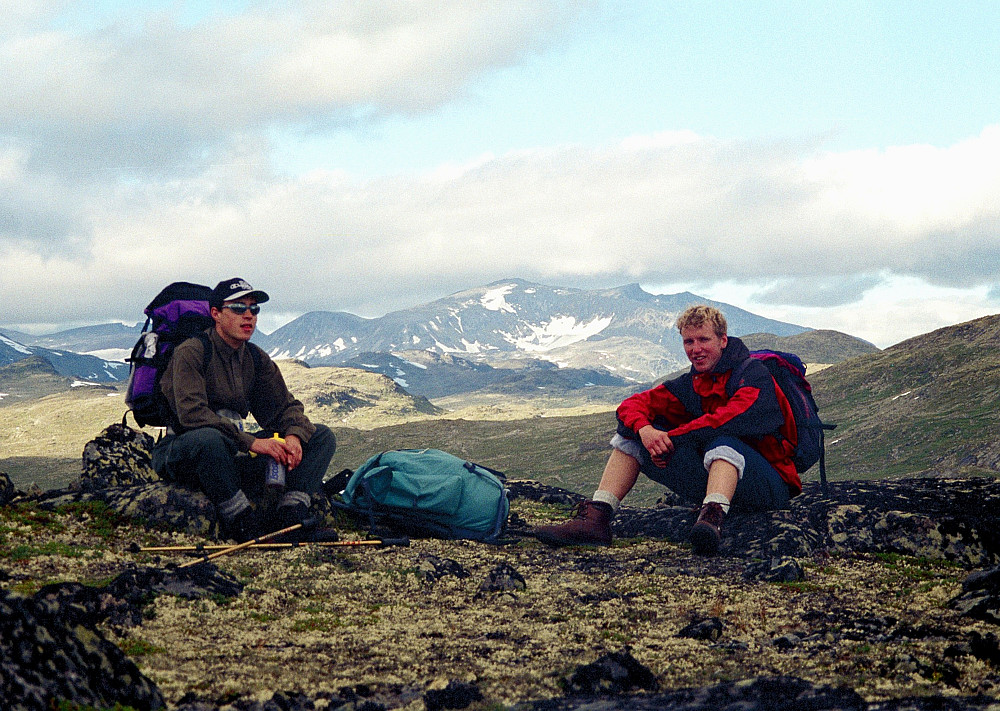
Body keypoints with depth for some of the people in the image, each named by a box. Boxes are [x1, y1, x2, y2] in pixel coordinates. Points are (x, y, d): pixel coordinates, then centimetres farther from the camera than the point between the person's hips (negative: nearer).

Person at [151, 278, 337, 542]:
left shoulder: (256, 359, 11)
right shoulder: (190, 353, -12)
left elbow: (284, 407, 10)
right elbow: (191, 414, -26)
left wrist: (293, 436, -15)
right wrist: (250, 442, -32)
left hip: (233, 456, 7)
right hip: (180, 454, -7)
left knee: (321, 436, -3)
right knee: (209, 438, -43)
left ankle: (290, 517, -23)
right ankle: (242, 523, -29)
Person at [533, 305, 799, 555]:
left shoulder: (753, 373, -8)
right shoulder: (690, 384, 11)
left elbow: (734, 418, -28)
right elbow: (631, 406, 1)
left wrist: (670, 439, -25)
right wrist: (645, 430, -23)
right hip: (710, 482, 6)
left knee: (723, 443, -39)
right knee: (631, 431, -3)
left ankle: (713, 518, -65)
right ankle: (596, 518, -20)